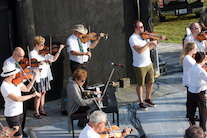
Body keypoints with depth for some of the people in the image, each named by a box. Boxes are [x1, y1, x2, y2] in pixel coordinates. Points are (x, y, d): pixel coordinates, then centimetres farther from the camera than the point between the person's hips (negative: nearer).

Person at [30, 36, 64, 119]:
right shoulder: (32, 53, -9)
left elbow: (54, 59, 7)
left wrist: (60, 50, -2)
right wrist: (46, 60, -34)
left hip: (45, 76, 6)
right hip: (38, 77, -6)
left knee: (43, 93, 13)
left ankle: (42, 110, 25)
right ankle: (36, 112, 9)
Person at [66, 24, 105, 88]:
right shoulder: (70, 40, -12)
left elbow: (91, 46, 11)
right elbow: (72, 52, -26)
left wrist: (98, 38, 1)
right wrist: (85, 53, -34)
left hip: (85, 63, 5)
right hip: (76, 64, -5)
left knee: (85, 80, 9)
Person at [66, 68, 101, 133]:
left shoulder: (76, 83, 3)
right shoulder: (72, 87, -28)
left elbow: (83, 92, 21)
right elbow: (81, 102, -31)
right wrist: (93, 99, -27)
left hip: (78, 104, 10)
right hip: (75, 109, -10)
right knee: (94, 106, -19)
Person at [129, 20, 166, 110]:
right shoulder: (132, 39, -19)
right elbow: (140, 50, -30)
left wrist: (158, 41, 6)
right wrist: (149, 43, -27)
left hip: (149, 64, 7)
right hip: (139, 66, -7)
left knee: (150, 82, 14)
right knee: (140, 84, 7)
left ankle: (148, 99, 34)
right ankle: (141, 102, 23)